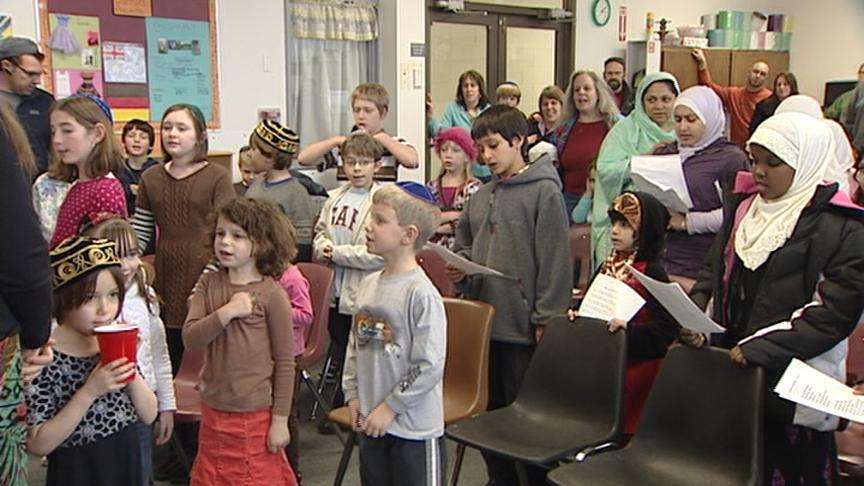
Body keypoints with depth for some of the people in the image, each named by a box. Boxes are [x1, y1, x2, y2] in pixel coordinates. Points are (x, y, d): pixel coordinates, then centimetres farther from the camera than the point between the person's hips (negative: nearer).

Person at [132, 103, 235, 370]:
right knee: (171, 360, 8)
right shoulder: (151, 178, 11)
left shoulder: (217, 177, -3)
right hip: (167, 276, 4)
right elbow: (139, 234, 14)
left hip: (204, 272, -4)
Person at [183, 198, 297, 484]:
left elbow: (285, 361, -8)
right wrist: (226, 313, -22)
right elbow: (190, 339, -8)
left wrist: (280, 420, -7)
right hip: (214, 411, 4)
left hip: (257, 416, -4)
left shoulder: (271, 294, -11)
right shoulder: (209, 284, 1)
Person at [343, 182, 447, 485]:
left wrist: (390, 407, -15)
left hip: (415, 427, -7)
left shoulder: (422, 293, -19)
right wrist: (352, 395, 5)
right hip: (371, 423, 7)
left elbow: (430, 366, -20)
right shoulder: (368, 285, 3)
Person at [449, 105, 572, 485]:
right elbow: (464, 246, 23)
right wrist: (459, 269, 0)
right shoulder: (480, 196, 12)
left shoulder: (544, 191, -9)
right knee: (490, 409, 17)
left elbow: (555, 260, -13)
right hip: (483, 322, 7)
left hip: (522, 325, -7)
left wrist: (546, 319, -15)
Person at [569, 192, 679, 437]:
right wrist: (577, 315, 2)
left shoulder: (652, 273, -11)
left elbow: (668, 329, -18)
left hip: (633, 368, -6)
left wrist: (629, 329, -27)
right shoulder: (608, 266, 10)